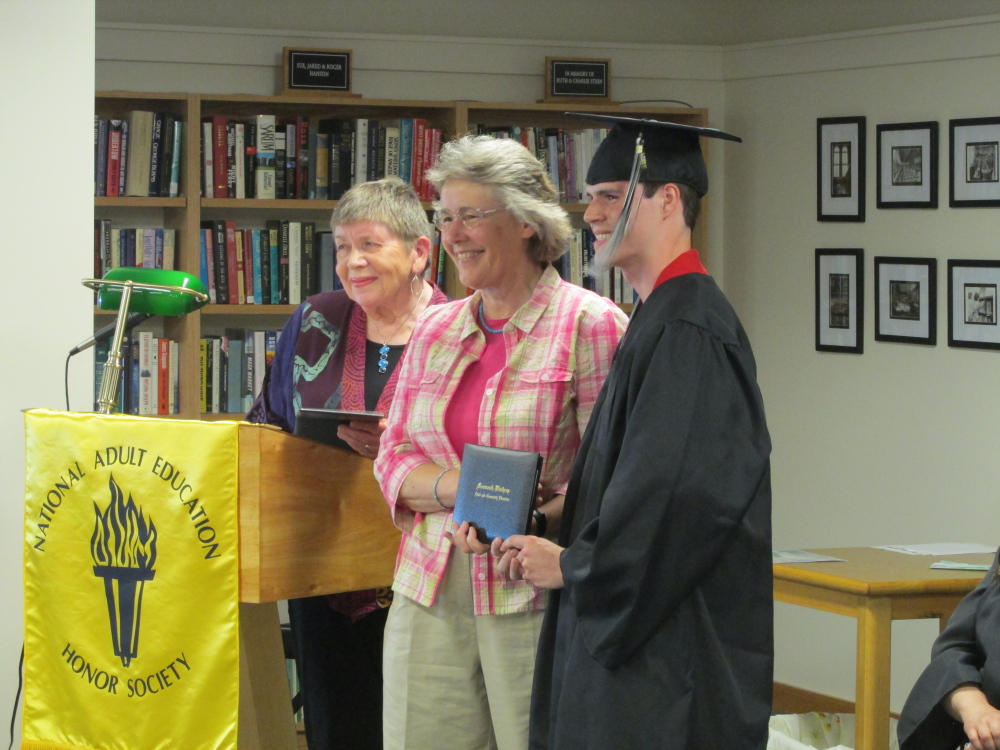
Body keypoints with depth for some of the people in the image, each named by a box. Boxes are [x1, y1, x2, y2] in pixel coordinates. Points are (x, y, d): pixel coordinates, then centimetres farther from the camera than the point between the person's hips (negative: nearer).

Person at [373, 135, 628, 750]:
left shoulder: (590, 324, -3)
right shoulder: (436, 330, 15)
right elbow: (394, 459, 12)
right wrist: (459, 488, -9)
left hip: (536, 600, -5)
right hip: (430, 597, 5)